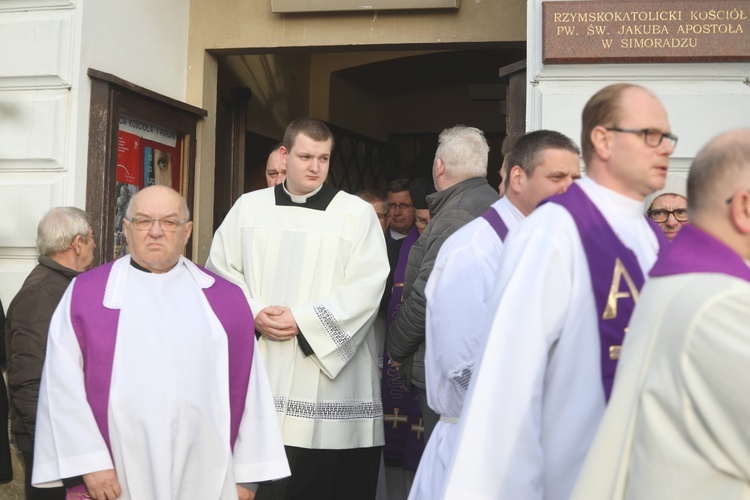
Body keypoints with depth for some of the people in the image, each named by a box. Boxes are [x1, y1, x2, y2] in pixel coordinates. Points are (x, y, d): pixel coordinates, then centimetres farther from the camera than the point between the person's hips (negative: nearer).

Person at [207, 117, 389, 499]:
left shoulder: (357, 213, 2)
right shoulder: (248, 208, 10)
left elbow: (366, 287, -7)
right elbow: (221, 270, 10)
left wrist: (302, 320, -14)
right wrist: (253, 312, -7)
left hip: (327, 373, -2)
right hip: (258, 369, 3)